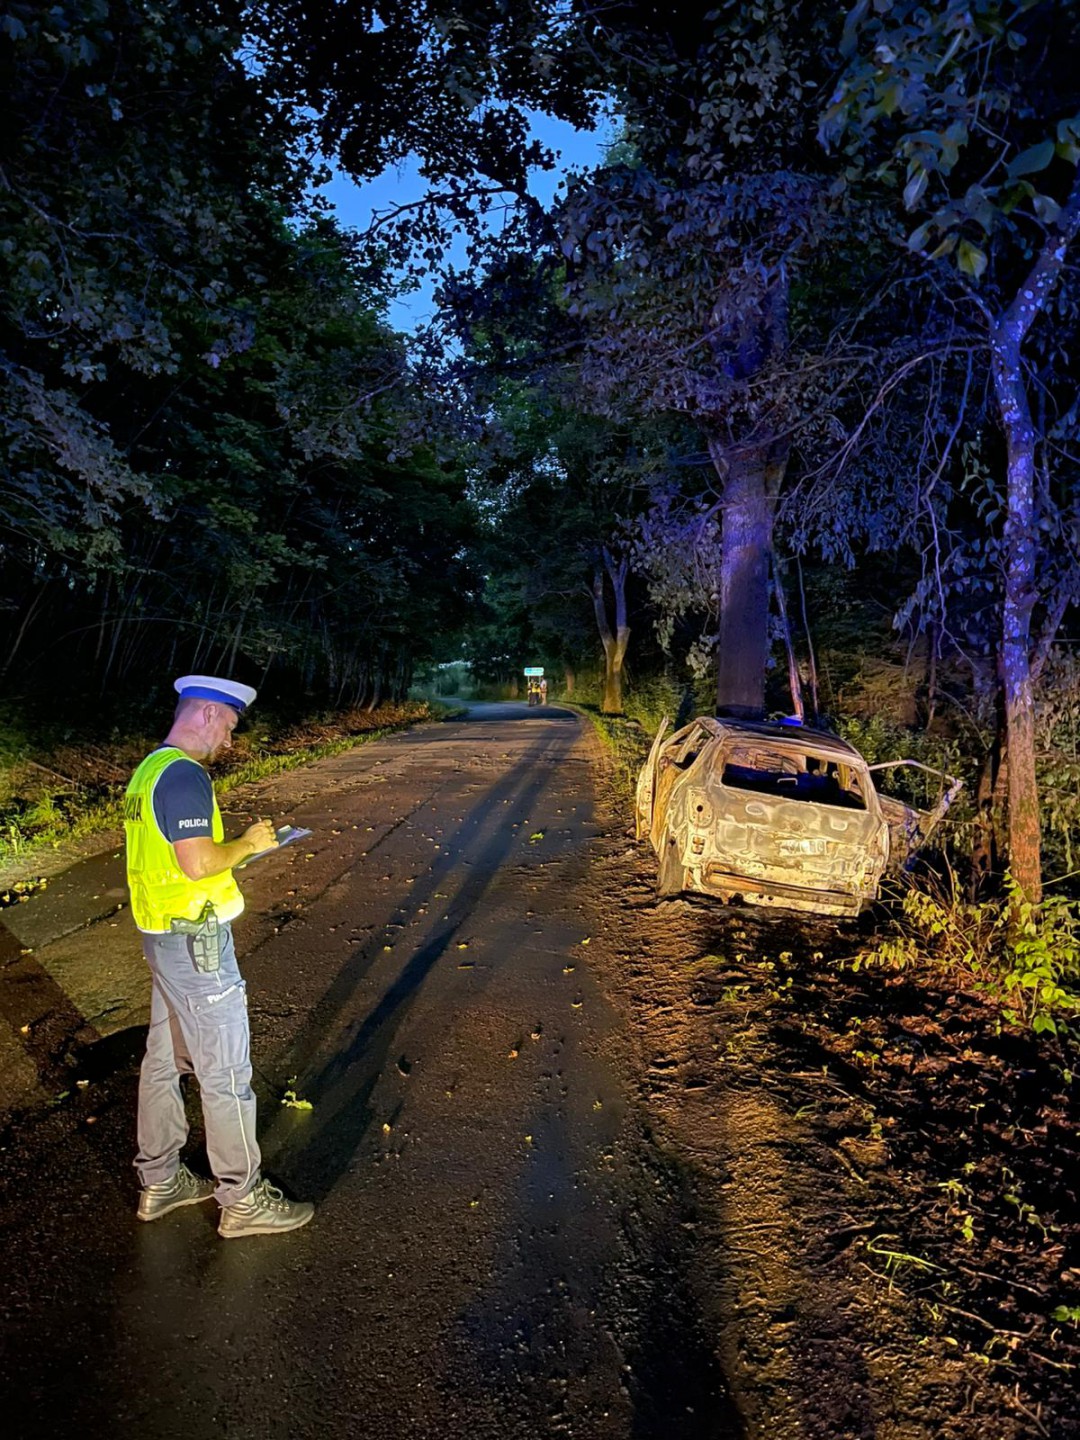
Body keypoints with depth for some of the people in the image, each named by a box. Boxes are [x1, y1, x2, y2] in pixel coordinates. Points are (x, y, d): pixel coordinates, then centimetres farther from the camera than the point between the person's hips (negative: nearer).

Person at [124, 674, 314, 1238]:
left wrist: (237, 844, 11)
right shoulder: (185, 775, -22)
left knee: (164, 1058, 20)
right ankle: (243, 1200, 18)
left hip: (163, 935, 10)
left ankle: (159, 1181, 36)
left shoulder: (150, 768, 10)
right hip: (195, 941, -10)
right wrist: (248, 843, -12)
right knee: (225, 1071, 3)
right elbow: (198, 863, -28)